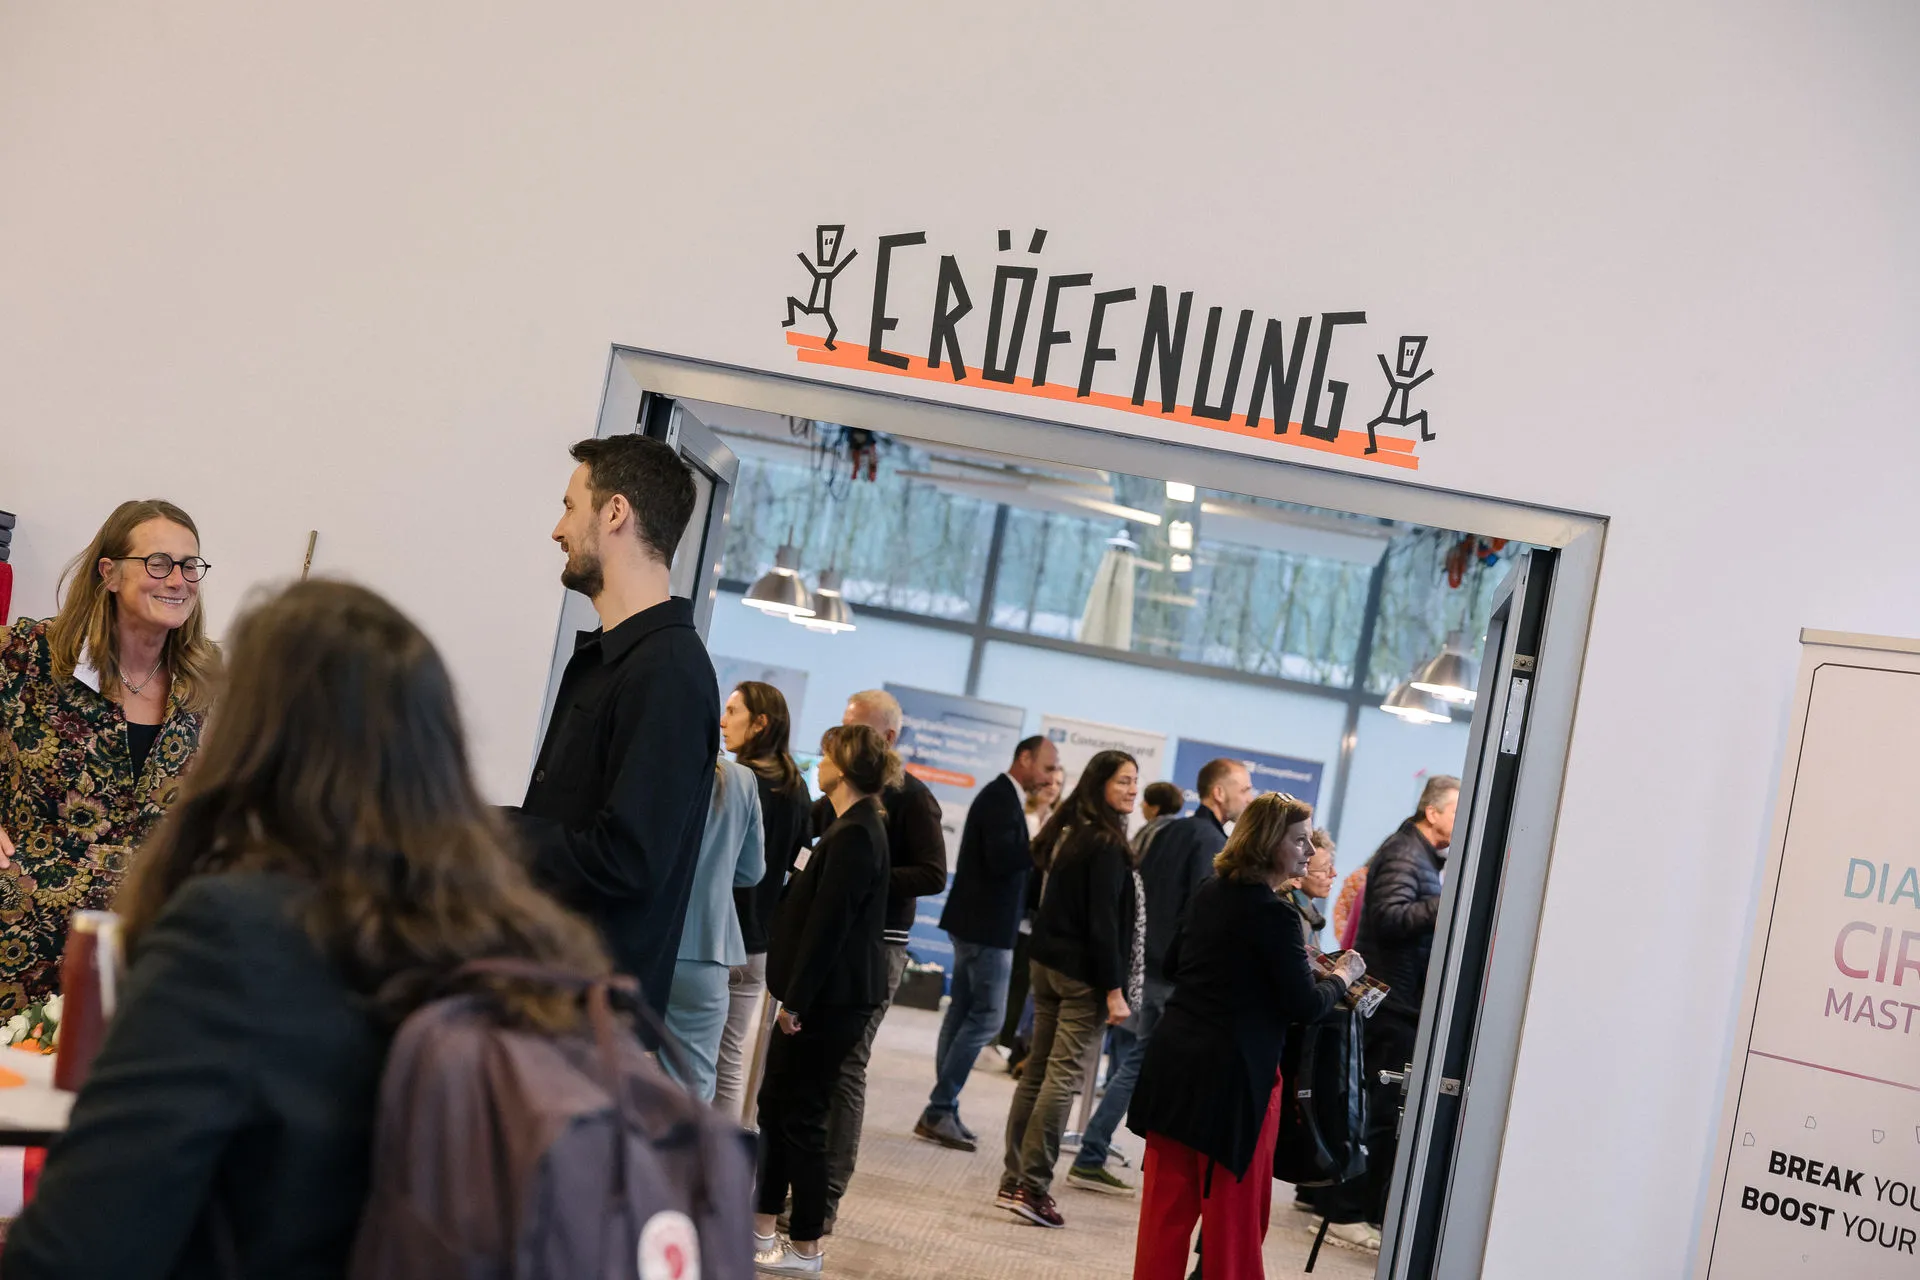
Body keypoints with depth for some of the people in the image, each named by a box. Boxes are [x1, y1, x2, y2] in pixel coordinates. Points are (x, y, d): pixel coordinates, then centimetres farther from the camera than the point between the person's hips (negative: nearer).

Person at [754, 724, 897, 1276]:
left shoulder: (853, 836, -18)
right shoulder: (858, 827, 13)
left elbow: (827, 925, -21)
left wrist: (796, 1000, -18)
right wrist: (793, 995, 15)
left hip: (829, 997, -10)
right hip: (826, 994, 10)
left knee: (801, 1115, -2)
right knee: (776, 1102, 16)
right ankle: (764, 1226, 24)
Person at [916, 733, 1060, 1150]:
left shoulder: (1001, 796, 16)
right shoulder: (1002, 798, -15)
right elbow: (1001, 859, -25)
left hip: (978, 924, 10)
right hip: (987, 926, -10)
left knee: (963, 1013, 11)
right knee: (986, 1016, -8)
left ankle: (942, 1112, 14)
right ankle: (940, 1109, -6)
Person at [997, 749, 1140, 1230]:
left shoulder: (1067, 834, 13)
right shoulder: (1107, 845, -14)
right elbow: (1103, 921, -17)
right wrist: (1115, 990, -16)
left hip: (1047, 962, 9)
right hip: (1083, 973, -9)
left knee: (1038, 1071, 11)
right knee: (1065, 1076, -6)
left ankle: (1014, 1181, 14)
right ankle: (1033, 1187, -7)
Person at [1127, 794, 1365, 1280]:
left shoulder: (1209, 893, 7)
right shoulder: (1272, 913, -16)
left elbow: (1173, 963, 20)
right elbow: (1304, 1004, -13)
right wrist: (1342, 977, 5)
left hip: (1175, 1062, 7)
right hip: (1233, 1072, -7)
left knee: (1168, 1199, 11)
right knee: (1234, 1208, 5)